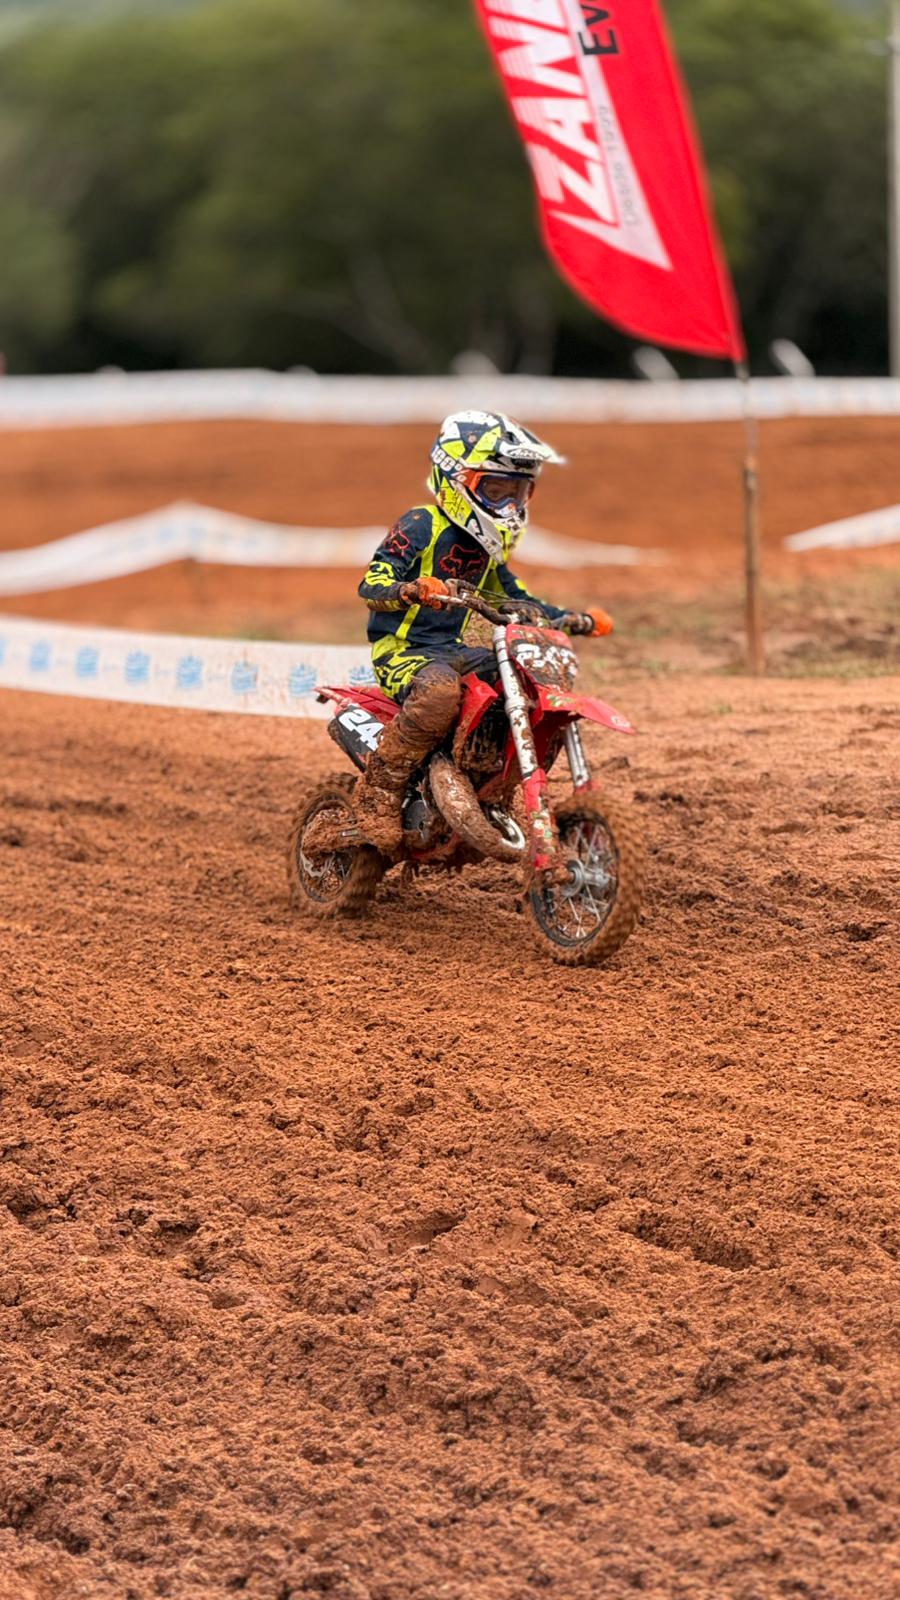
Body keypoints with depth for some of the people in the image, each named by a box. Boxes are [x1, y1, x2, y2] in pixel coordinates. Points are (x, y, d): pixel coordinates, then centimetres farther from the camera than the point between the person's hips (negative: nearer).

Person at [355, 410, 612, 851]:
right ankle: (378, 791, -27)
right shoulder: (420, 526, -10)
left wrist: (573, 620, 13)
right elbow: (370, 584, -19)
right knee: (440, 688, -41)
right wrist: (410, 590, -41)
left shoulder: (489, 541, 15)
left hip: (453, 650, 8)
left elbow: (512, 599, 26)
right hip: (402, 649, -8)